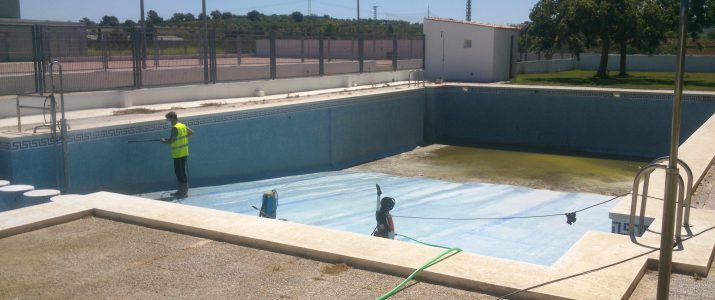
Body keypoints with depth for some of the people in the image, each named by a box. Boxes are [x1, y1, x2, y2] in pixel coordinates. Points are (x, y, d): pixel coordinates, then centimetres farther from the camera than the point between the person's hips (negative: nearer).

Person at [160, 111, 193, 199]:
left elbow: (170, 141, -22)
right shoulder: (183, 125, 8)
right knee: (180, 172, 17)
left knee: (180, 173, -3)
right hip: (184, 153, 9)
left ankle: (184, 192, 3)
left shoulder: (175, 128, -18)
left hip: (178, 154, -9)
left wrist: (164, 141, -3)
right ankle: (181, 191, 24)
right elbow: (191, 132, 21)